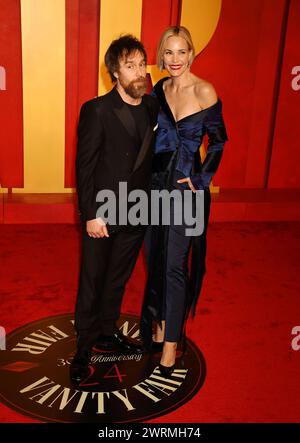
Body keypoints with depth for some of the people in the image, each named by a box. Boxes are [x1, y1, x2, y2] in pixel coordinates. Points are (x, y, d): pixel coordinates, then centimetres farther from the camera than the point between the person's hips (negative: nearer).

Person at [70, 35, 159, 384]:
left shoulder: (152, 108, 3)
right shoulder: (96, 111, -12)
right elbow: (84, 167, -12)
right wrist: (90, 215, -14)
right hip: (102, 215, -5)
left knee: (118, 279, 19)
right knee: (91, 283, 8)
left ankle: (107, 333, 38)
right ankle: (84, 348, 24)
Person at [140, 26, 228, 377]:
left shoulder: (203, 91, -10)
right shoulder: (158, 90, 6)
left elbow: (218, 141, -4)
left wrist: (201, 179, -10)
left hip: (187, 186, -5)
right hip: (156, 182, 5)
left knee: (174, 265, -3)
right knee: (155, 260, 13)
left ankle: (170, 342, 9)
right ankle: (158, 322, 32)